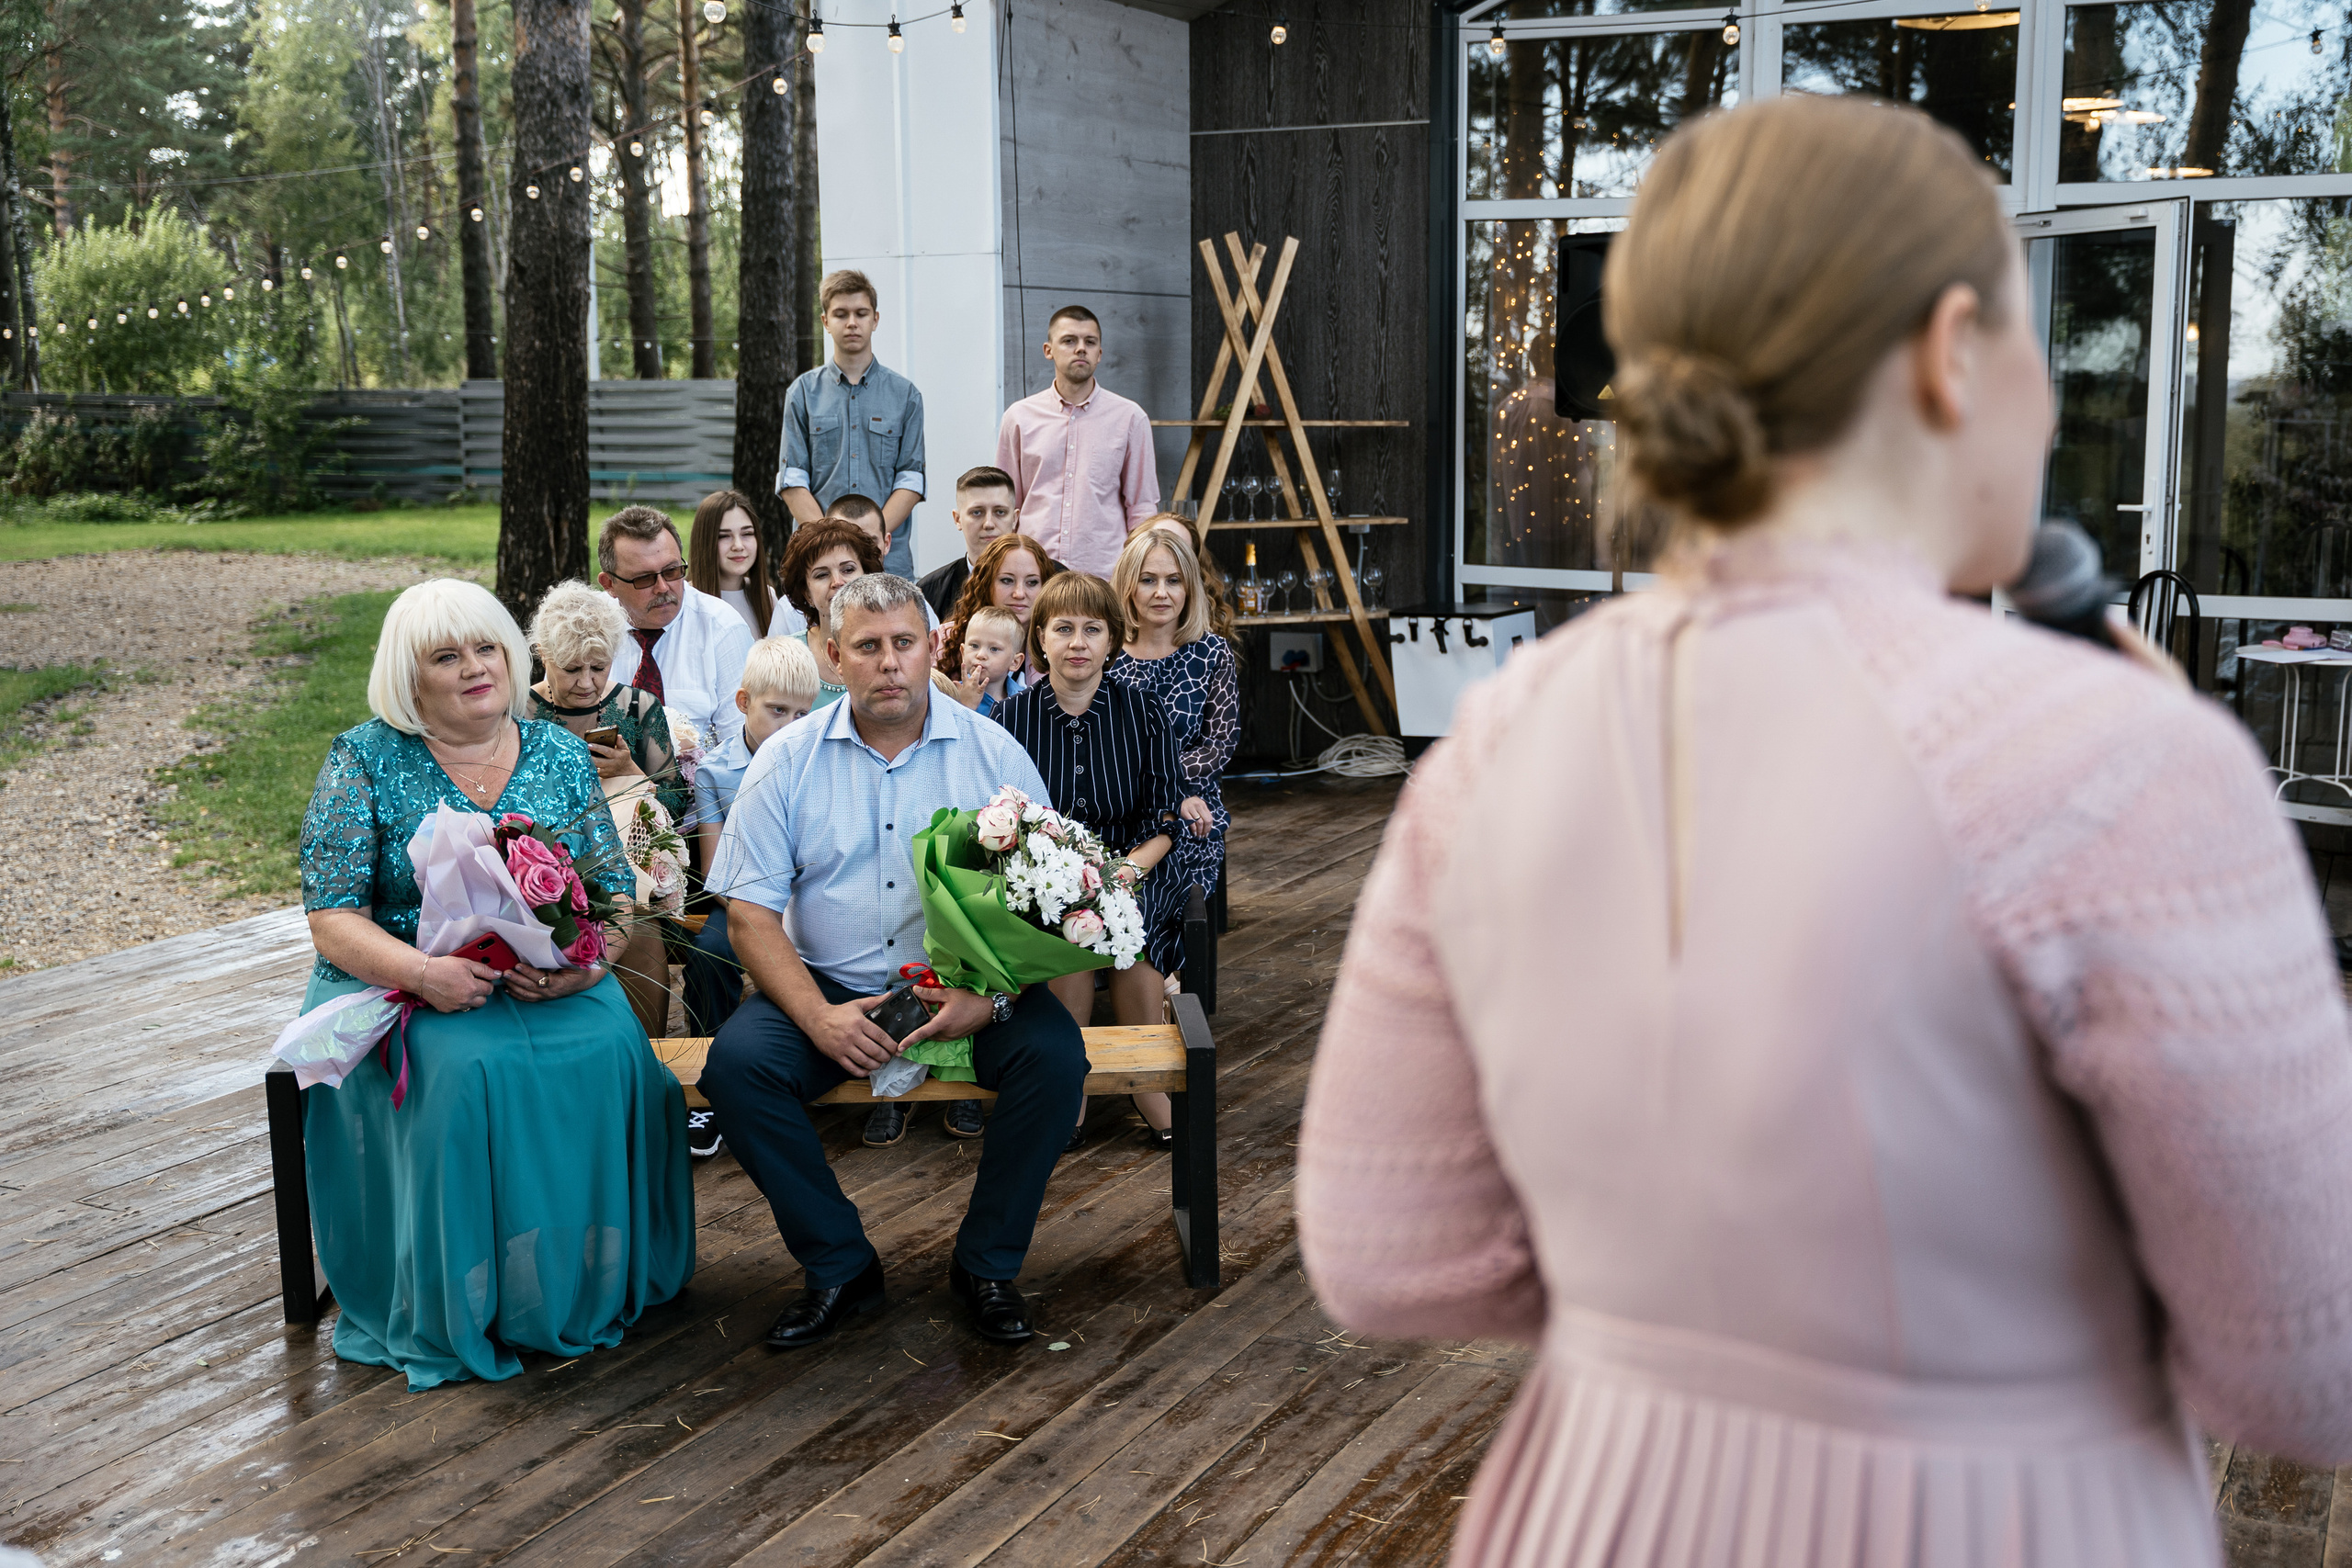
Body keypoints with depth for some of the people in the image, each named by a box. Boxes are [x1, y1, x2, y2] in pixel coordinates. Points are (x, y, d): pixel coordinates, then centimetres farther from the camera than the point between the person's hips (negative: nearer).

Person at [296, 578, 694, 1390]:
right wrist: (424, 973, -24)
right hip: (399, 986, -2)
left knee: (608, 1049, -28)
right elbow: (333, 920, -5)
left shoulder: (561, 753, 8)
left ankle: (594, 1286, -11)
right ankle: (456, 1314, -17)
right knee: (465, 1069, -33)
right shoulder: (366, 760, 0)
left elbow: (615, 894, 6)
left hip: (548, 982, 2)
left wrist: (584, 962, -17)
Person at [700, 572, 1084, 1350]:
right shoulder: (788, 760, 1)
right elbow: (751, 912, -3)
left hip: (969, 988, 0)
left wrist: (993, 996, -21)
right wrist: (818, 1016, -18)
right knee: (736, 1061, -25)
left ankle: (987, 1263, -5)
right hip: (828, 986, 1)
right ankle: (839, 1264, -6)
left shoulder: (993, 753, 0)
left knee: (1055, 1053, -27)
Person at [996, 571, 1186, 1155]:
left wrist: (1133, 866, -15)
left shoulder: (1143, 711, 4)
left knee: (1133, 929, -29)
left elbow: (1165, 820, 3)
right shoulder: (1012, 716, 3)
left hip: (1132, 873, 1)